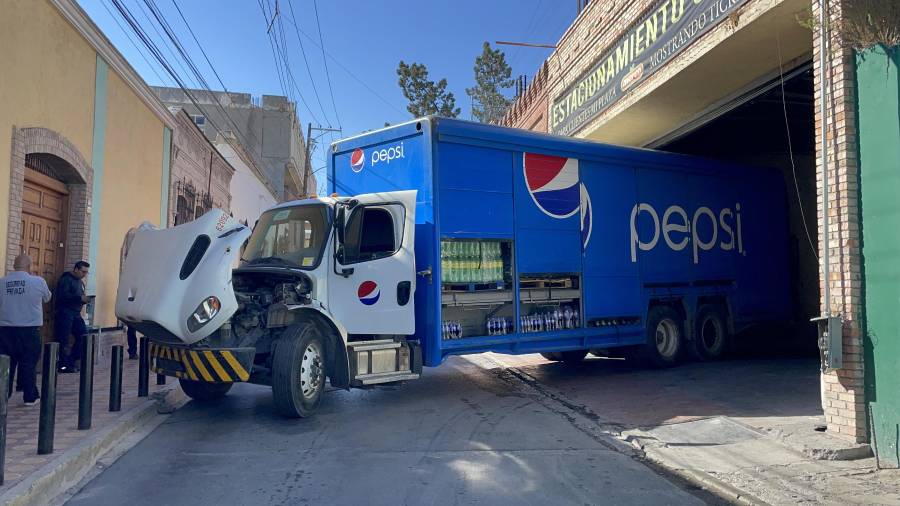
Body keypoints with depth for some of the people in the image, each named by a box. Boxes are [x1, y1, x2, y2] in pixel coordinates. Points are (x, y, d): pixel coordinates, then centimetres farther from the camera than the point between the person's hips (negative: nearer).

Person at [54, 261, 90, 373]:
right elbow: (63, 296, -21)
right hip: (65, 313, -8)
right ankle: (63, 365, 1)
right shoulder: (66, 279, -8)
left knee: (83, 336, 3)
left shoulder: (80, 282, 19)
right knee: (63, 340, -5)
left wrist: (84, 300, 3)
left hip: (76, 314, 9)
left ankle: (71, 362, 13)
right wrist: (80, 298, -22)